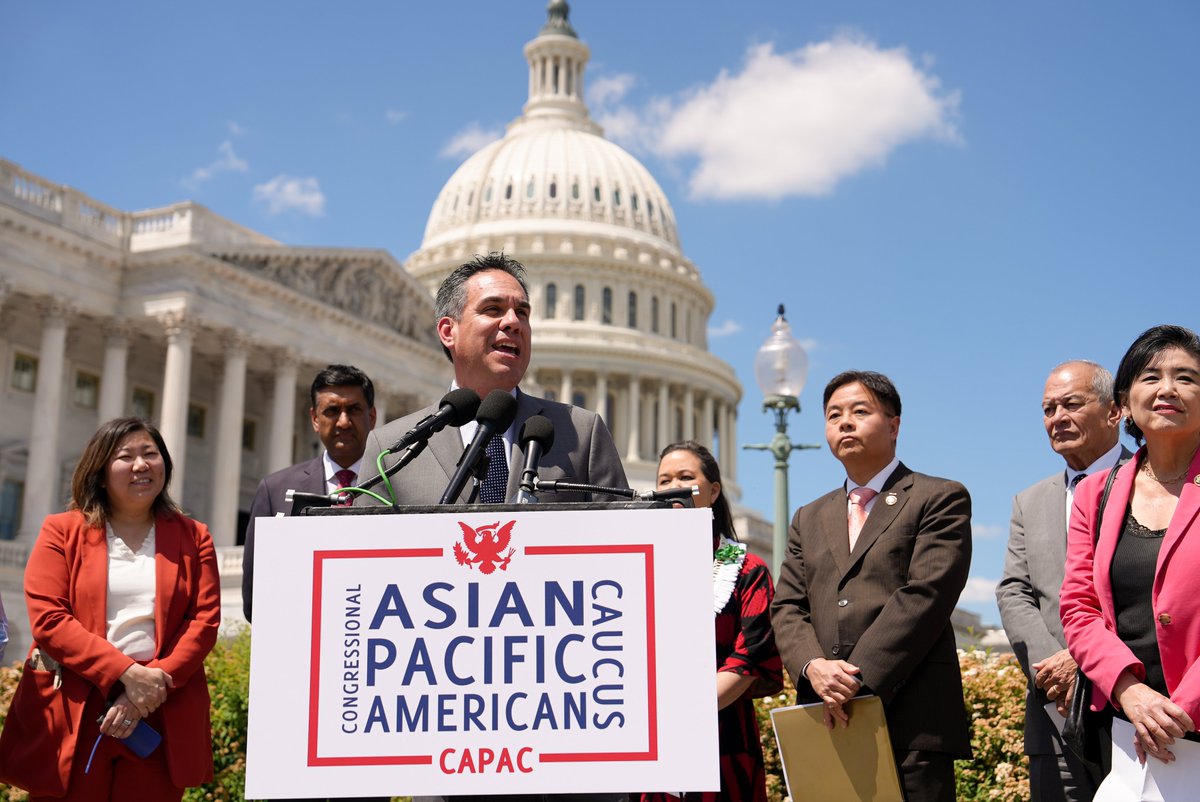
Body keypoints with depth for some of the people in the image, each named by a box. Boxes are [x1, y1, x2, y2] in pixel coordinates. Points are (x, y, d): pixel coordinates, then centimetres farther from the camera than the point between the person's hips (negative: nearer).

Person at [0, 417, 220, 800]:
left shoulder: (193, 537, 12)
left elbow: (205, 620, 3)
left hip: (159, 718, 1)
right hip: (71, 715, -1)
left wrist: (159, 680, -12)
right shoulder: (61, 532, 7)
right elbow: (47, 620, -5)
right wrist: (126, 673, -14)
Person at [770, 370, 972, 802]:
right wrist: (813, 665, -9)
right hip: (828, 720, 5)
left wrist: (857, 678, -15)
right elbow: (787, 609, 13)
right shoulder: (809, 519, 22)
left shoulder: (941, 499, 5)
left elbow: (924, 597, -8)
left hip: (912, 721, -4)